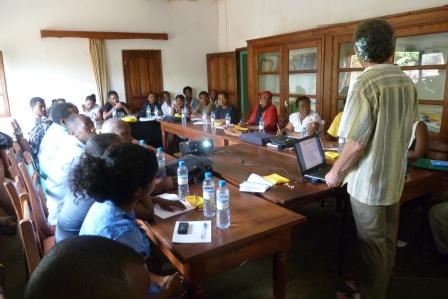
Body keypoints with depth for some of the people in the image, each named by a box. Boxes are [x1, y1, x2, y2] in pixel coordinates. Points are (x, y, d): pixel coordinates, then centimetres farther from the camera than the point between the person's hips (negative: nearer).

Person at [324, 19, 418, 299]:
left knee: (372, 245, 7)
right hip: (395, 178, 8)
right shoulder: (408, 83, 4)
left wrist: (335, 173, -8)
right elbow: (405, 132, 13)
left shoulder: (365, 84, -20)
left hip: (369, 181, -7)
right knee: (388, 242, 20)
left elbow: (356, 144, -23)